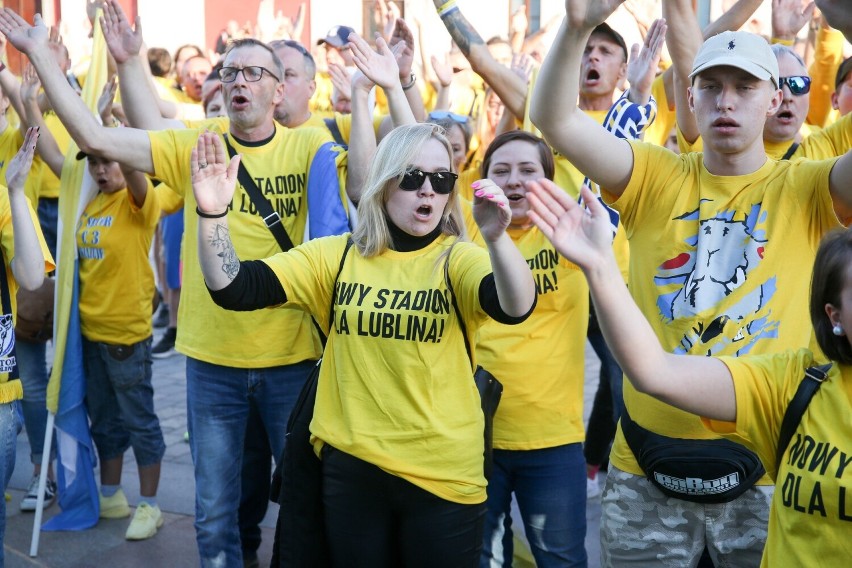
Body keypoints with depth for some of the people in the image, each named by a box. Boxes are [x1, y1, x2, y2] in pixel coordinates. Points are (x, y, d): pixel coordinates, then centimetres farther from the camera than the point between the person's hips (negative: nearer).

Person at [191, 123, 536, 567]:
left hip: (444, 475, -2)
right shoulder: (333, 256, 1)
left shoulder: (458, 259, -6)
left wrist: (497, 238, -45)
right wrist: (213, 215, -23)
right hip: (349, 466, 2)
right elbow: (233, 289, -7)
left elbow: (515, 308, -26)